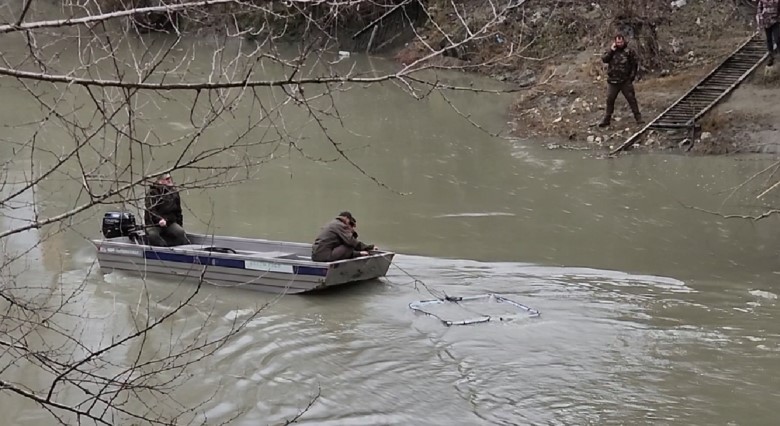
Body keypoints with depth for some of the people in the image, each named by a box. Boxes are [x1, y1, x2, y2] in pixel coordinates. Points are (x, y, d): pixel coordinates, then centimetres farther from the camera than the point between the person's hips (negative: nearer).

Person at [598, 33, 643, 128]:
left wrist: (632, 76, -3)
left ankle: (638, 117, 5)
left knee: (631, 99, -2)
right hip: (612, 81, 3)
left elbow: (635, 64, 2)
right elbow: (604, 59, -6)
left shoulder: (629, 51, -2)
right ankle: (606, 119, 14)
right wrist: (611, 51, -14)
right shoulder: (611, 51, 6)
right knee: (609, 100, 6)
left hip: (625, 81, -2)